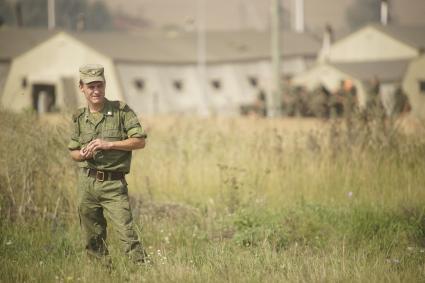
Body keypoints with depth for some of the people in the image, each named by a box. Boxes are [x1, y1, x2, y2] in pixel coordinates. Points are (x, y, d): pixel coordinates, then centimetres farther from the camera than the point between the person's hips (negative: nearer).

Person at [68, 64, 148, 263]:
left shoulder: (121, 110, -3)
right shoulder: (79, 117, 9)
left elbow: (140, 141, -6)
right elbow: (73, 152, 18)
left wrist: (109, 144, -15)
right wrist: (82, 154, -6)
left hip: (113, 183, -4)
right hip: (86, 182, 4)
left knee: (126, 231, -15)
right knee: (93, 238, 9)